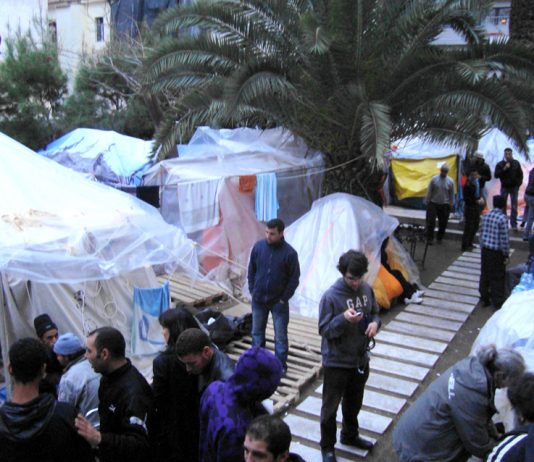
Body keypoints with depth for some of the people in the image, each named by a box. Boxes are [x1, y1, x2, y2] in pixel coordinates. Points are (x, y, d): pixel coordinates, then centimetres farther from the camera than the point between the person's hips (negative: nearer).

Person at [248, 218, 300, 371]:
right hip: (258, 300, 3)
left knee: (280, 336, 5)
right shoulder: (258, 246, -5)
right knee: (257, 332, 16)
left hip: (278, 301, -3)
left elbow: (294, 278, -7)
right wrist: (252, 290, 3)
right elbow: (251, 270, 6)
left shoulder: (290, 253, -14)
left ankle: (281, 364, 18)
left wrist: (284, 298, -9)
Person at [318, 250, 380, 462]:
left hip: (361, 359, 6)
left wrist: (375, 322, -12)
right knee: (330, 406, 10)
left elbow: (374, 312, 11)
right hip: (336, 362, -5)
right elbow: (324, 330, -18)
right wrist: (344, 319, -34)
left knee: (354, 403, 25)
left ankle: (350, 435, 48)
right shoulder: (331, 296, -21)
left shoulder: (366, 289, -5)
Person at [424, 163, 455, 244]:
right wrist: (427, 202, 1)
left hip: (444, 205, 1)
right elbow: (429, 191, 0)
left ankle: (439, 238, 24)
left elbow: (452, 194, 6)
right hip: (433, 204, -1)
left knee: (443, 223, 8)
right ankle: (429, 238, 5)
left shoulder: (450, 181, -2)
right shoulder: (434, 179, -6)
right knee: (430, 222, -3)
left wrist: (451, 204, 6)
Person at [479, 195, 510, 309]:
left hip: (485, 250, 6)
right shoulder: (503, 219, -17)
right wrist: (506, 254, -7)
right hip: (497, 252, -6)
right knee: (498, 278, 5)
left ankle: (484, 298, 25)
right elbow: (504, 239, -16)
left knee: (485, 275, 15)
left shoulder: (485, 216, 2)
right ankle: (498, 302, 13)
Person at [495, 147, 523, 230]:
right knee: (503, 206, 3)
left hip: (514, 187, 0)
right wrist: (504, 169, -22)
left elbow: (520, 174, 10)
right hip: (504, 187, 0)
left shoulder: (516, 163, 3)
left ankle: (514, 224, 3)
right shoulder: (500, 164, -2)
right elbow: (496, 175, -11)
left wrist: (519, 183, 0)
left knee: (514, 207, 0)